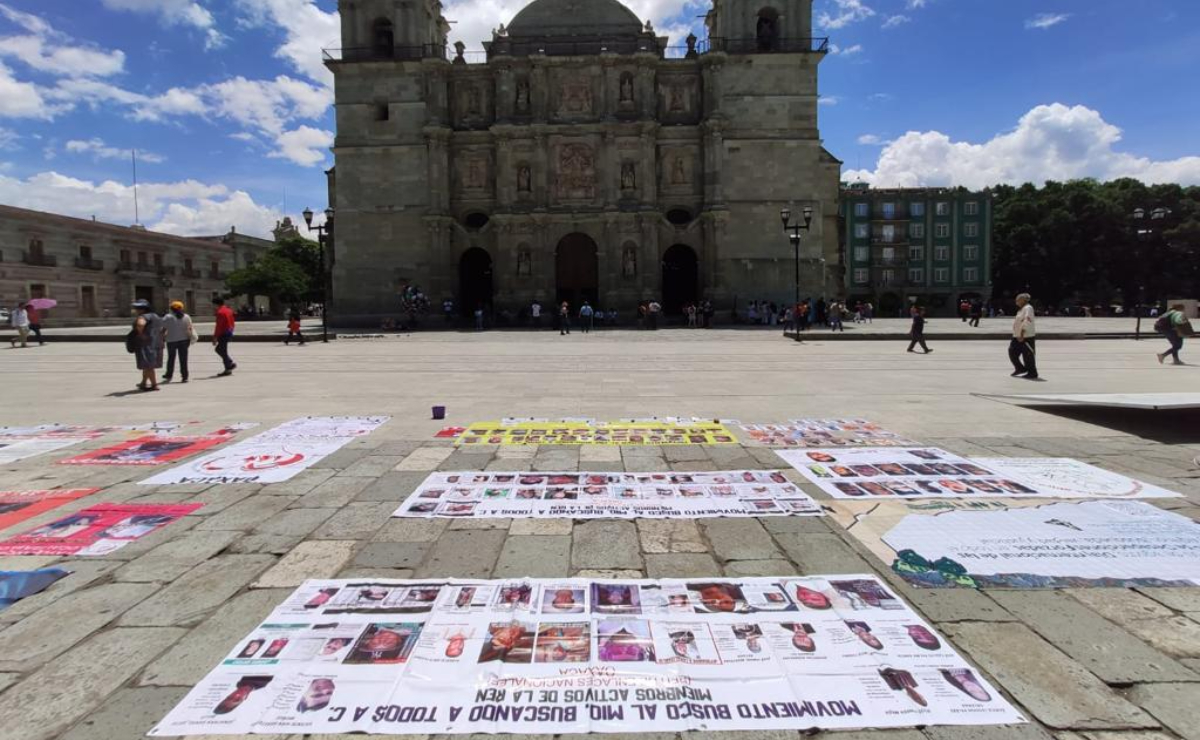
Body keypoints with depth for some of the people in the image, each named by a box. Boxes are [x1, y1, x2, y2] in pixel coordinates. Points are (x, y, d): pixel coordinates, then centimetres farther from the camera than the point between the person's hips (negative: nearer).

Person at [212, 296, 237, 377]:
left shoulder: (220, 312, -17)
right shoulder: (228, 310, 12)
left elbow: (219, 326, -21)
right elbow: (233, 323, 18)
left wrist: (215, 337, -18)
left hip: (223, 334, -10)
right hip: (229, 333, 10)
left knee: (223, 351, -2)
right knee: (219, 349, 20)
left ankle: (227, 370, 2)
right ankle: (231, 363, 17)